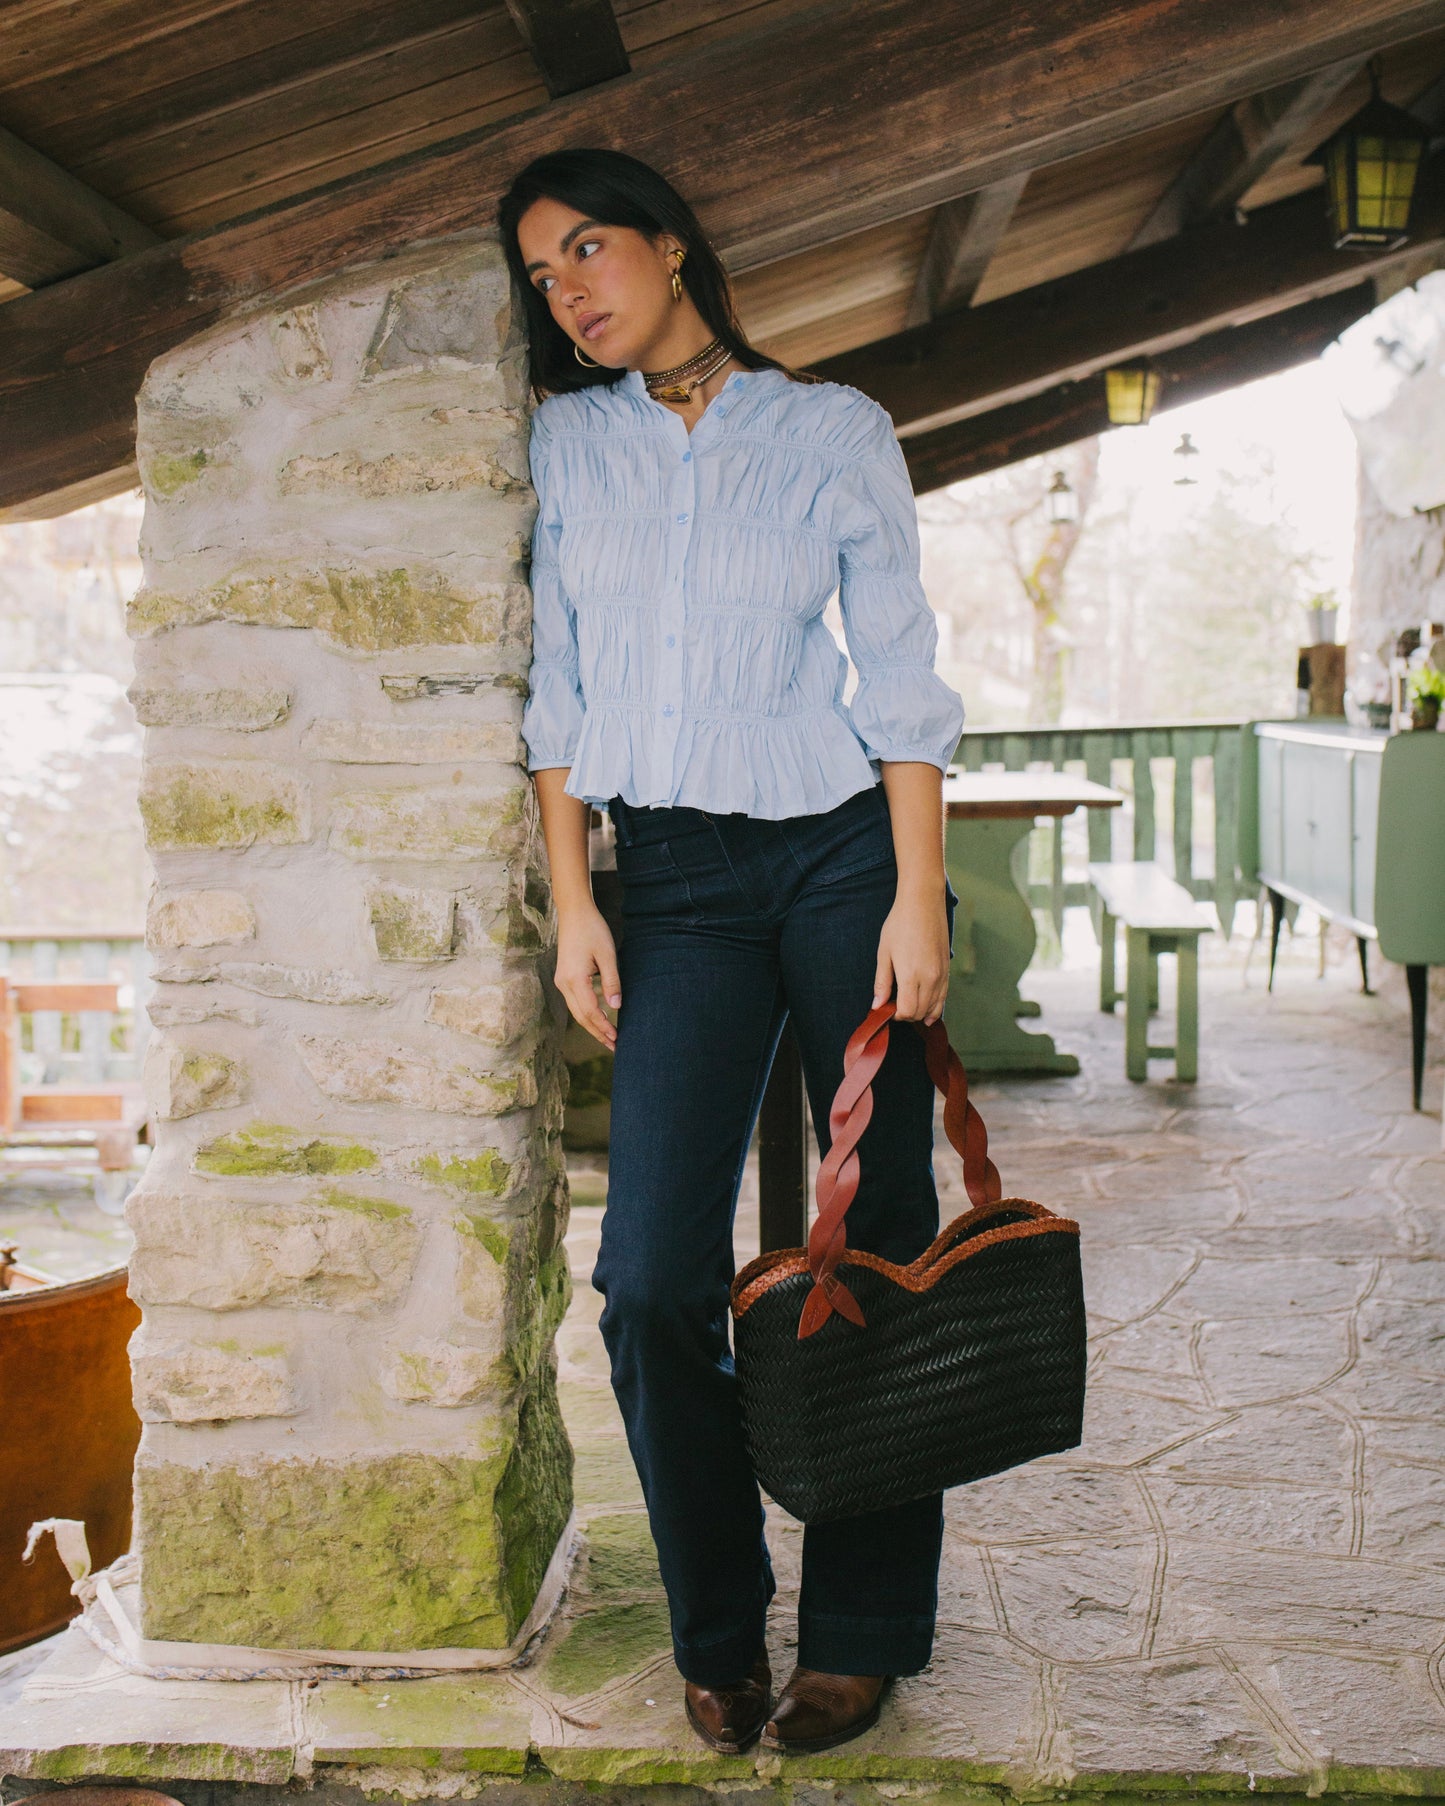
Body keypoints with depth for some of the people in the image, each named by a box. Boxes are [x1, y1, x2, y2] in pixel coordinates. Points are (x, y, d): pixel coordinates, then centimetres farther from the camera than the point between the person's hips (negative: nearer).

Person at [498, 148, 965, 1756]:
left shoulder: (833, 428, 3)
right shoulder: (564, 445, 9)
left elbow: (900, 676, 1)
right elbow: (559, 688, 9)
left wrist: (918, 898, -7)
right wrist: (572, 903, 1)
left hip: (843, 854, -1)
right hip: (674, 878, 2)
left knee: (875, 1246, 2)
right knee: (652, 1277, -7)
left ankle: (862, 1634, 16)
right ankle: (717, 1637, 12)